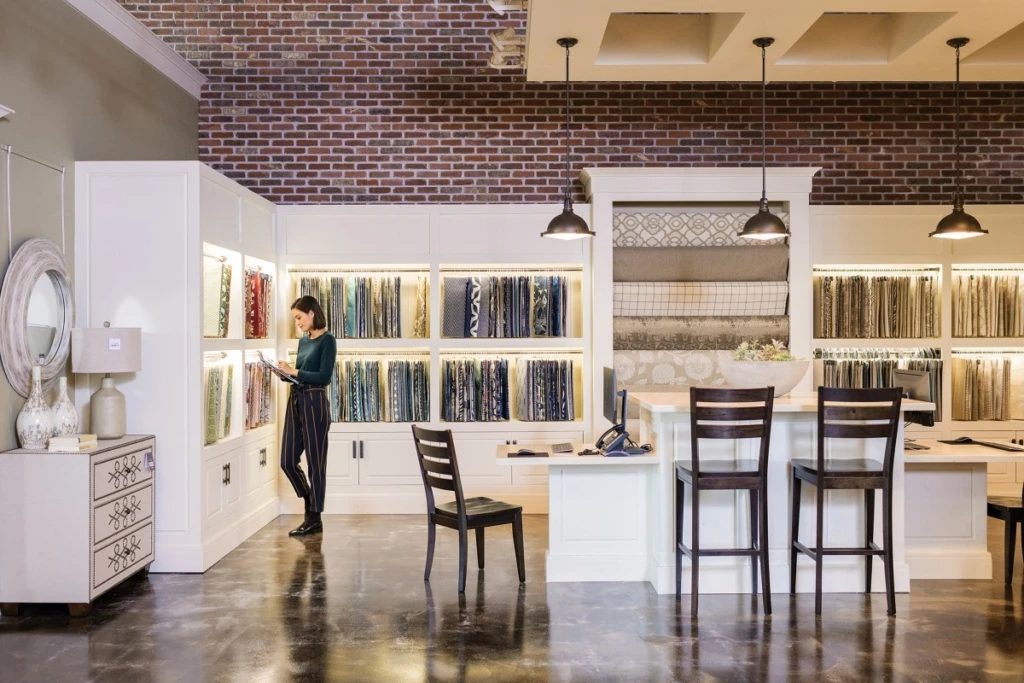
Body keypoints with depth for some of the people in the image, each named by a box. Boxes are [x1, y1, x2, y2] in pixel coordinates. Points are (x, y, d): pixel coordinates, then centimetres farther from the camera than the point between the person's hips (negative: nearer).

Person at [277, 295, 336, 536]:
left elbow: (324, 377, -17)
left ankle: (314, 518, 11)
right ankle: (311, 506, 26)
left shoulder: (327, 340, -9)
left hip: (315, 403, -8)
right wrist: (285, 372, 0)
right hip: (296, 401, 8)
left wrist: (294, 371, -17)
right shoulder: (303, 340, 15)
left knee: (315, 462, 1)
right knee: (288, 461, 9)